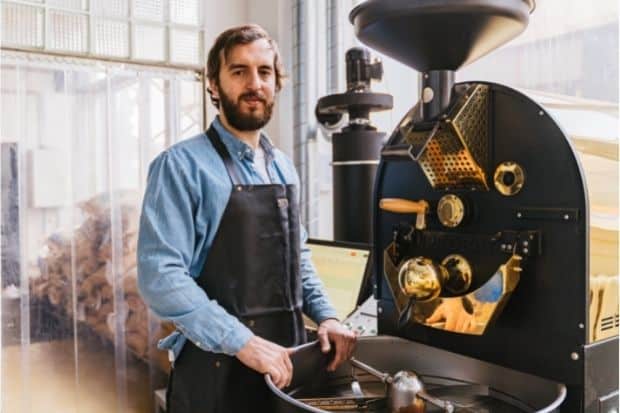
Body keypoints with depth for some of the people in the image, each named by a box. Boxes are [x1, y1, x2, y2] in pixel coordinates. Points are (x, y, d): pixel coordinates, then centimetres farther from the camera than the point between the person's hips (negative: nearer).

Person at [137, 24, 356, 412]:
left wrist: (325, 315, 2)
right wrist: (242, 342, -23)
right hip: (217, 367, -6)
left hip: (287, 361, 7)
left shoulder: (284, 167, 9)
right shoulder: (182, 165, -13)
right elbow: (161, 276, -20)